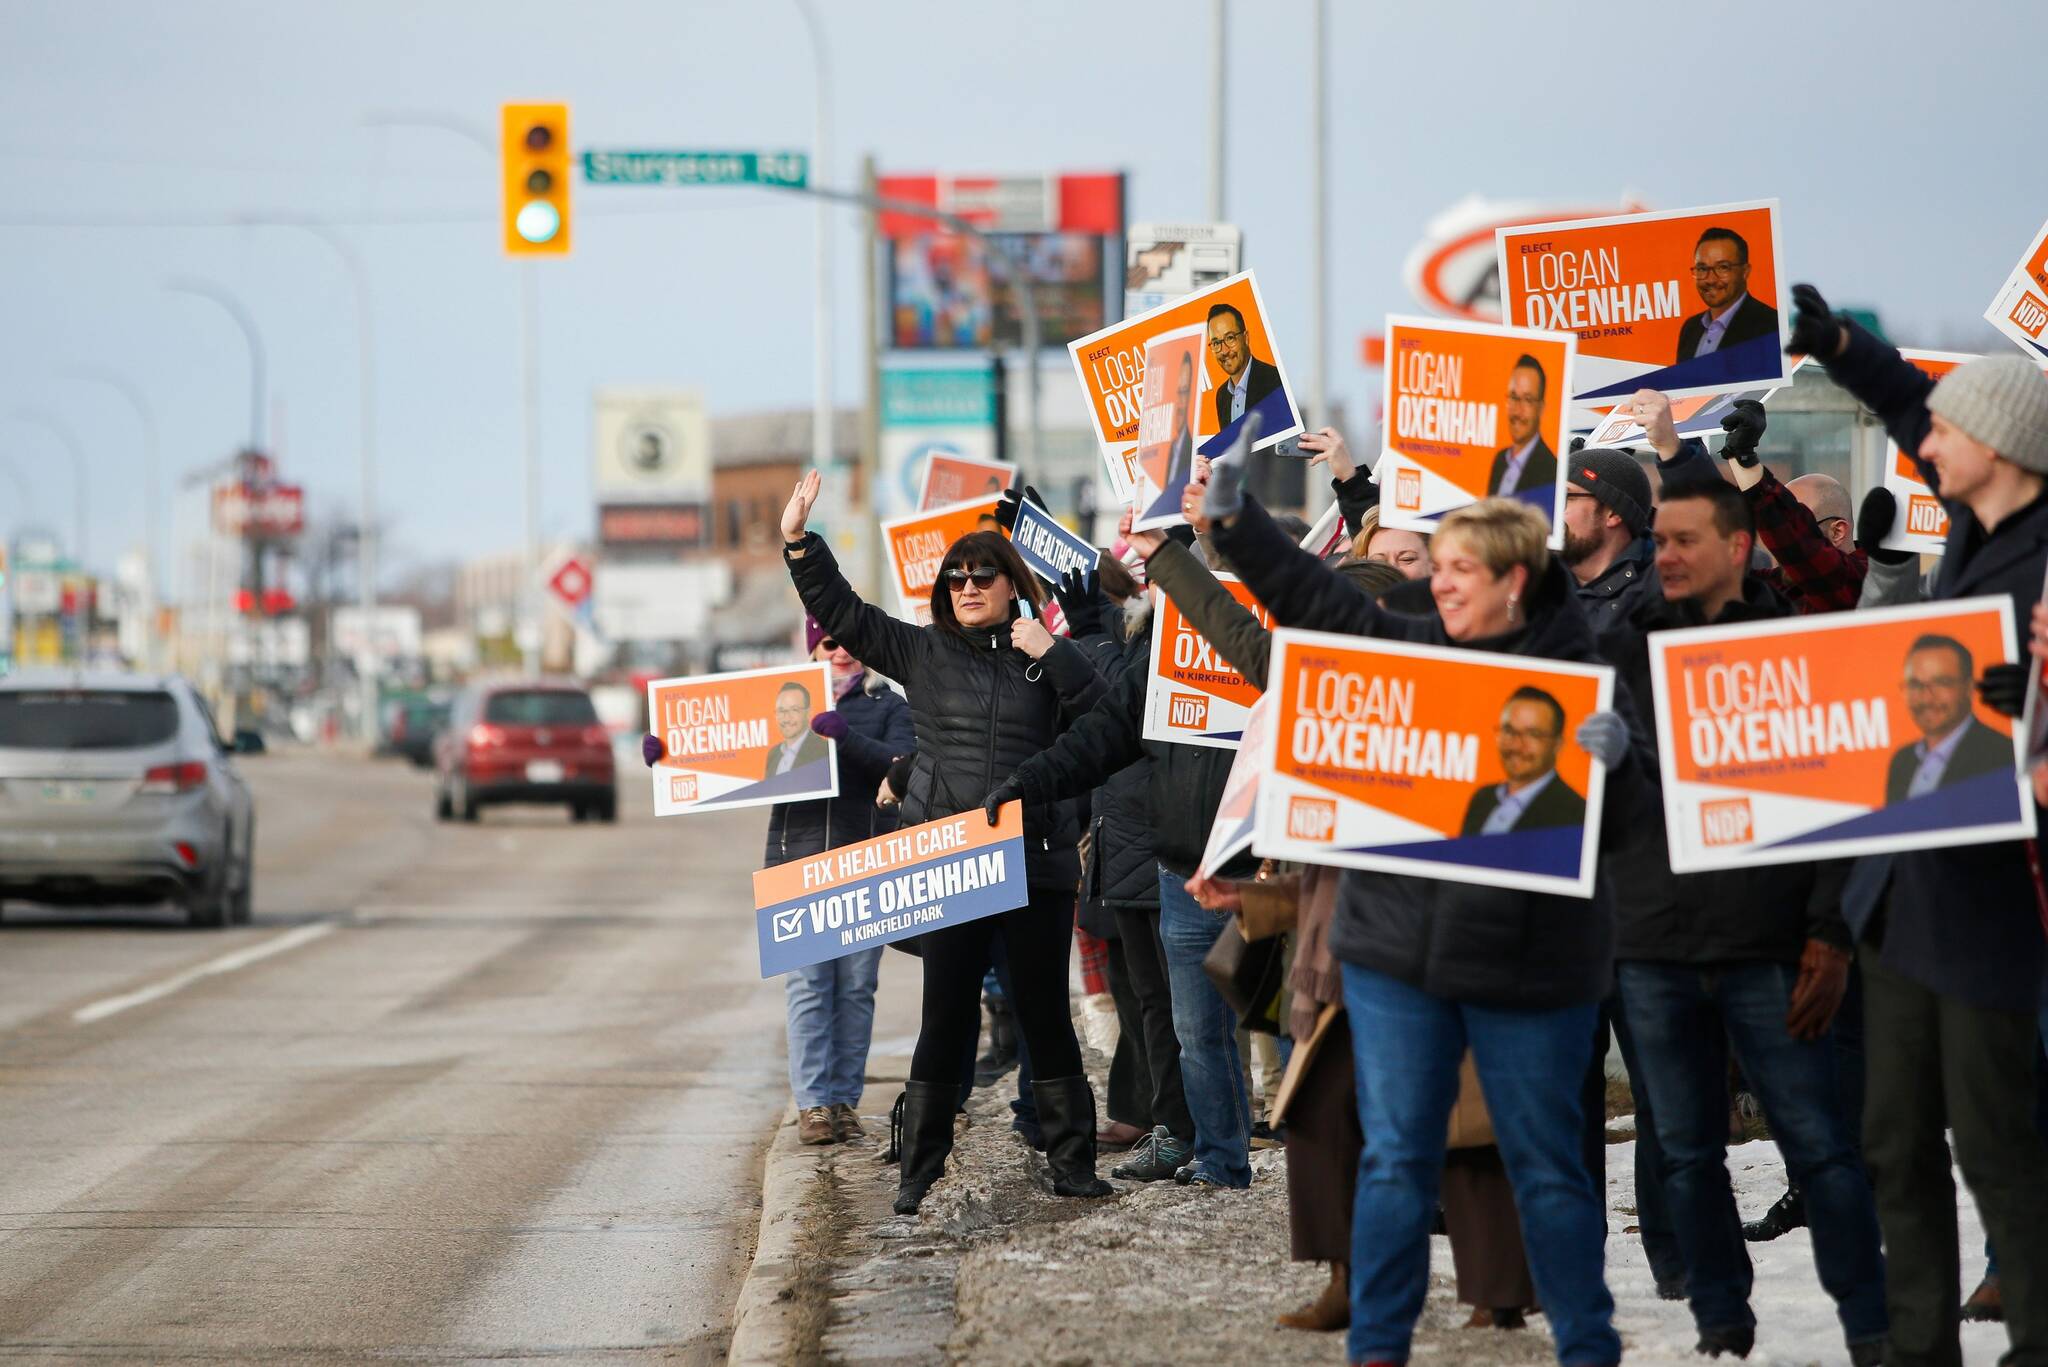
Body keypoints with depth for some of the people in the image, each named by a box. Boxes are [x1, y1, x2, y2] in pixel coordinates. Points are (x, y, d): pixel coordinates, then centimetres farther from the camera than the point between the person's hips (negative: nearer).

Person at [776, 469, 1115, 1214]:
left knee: (1045, 1014, 6)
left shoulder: (1043, 656, 5)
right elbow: (838, 610, 6)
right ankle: (920, 1172, 7)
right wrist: (799, 543, -4)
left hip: (1035, 864, 0)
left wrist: (1054, 656, -13)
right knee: (945, 1020, 0)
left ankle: (1072, 1162, 13)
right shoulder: (921, 651, 7)